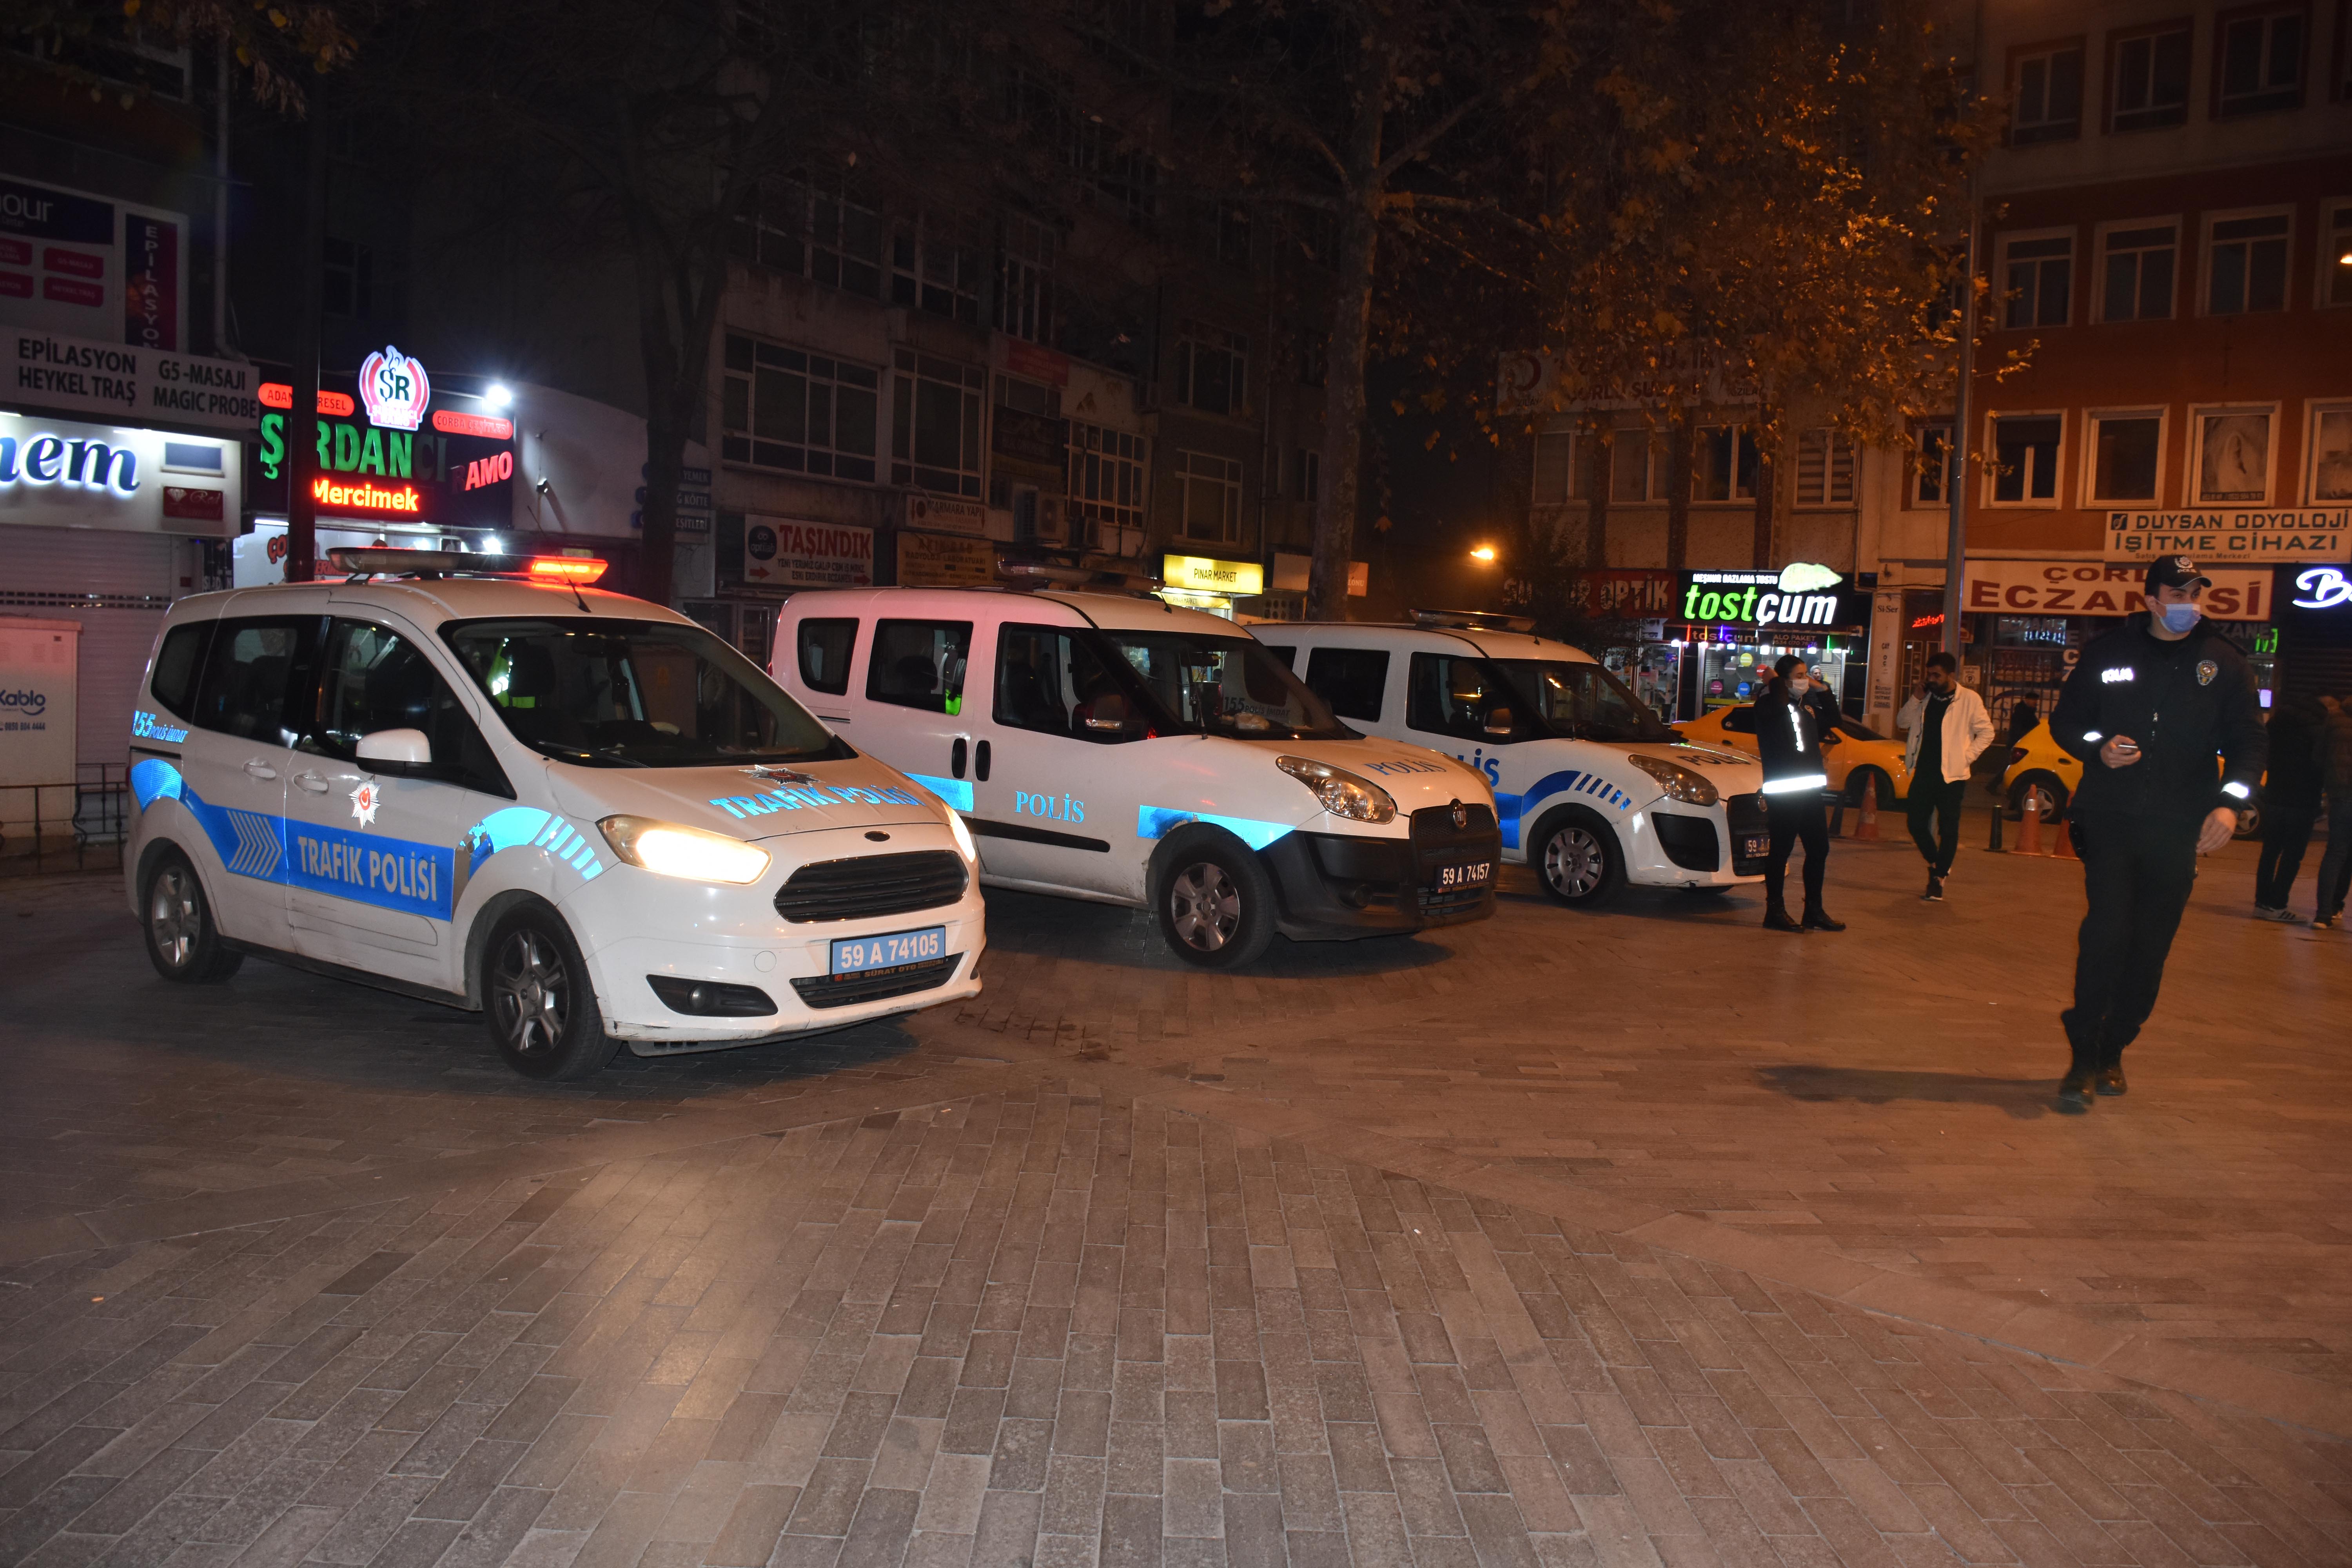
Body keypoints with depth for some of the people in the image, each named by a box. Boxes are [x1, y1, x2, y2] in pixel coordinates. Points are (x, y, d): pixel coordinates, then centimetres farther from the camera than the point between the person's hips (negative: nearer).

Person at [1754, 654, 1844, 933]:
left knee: (1819, 849, 10)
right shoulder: (1769, 704, -6)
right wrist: (1774, 679, -12)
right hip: (1782, 792, -8)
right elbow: (1779, 702, -30)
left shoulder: (1808, 708, 17)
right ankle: (1775, 911, 7)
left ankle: (1814, 912, 20)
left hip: (1810, 790, 8)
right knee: (1781, 850, -2)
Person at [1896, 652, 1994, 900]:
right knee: (1916, 823, 5)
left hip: (1951, 775, -5)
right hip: (1924, 773, 5)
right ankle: (1936, 864, 28)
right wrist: (1915, 700, -3)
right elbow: (1903, 722, 12)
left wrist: (1966, 757, -7)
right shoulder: (1926, 697, 10)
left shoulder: (1969, 700, -3)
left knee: (1949, 828, -2)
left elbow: (1986, 732, 1)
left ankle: (1938, 879, 6)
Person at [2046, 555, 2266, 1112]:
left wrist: (2230, 802, -8)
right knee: (2106, 932, -13)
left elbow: (2248, 741, 8)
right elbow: (2065, 720, 12)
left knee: (2150, 947, 5)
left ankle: (2112, 1052, 20)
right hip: (2111, 819, -1)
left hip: (2179, 830, 2)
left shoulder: (2223, 663, 6)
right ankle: (2084, 1058, -5)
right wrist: (2098, 748, -9)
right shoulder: (2109, 652, 5)